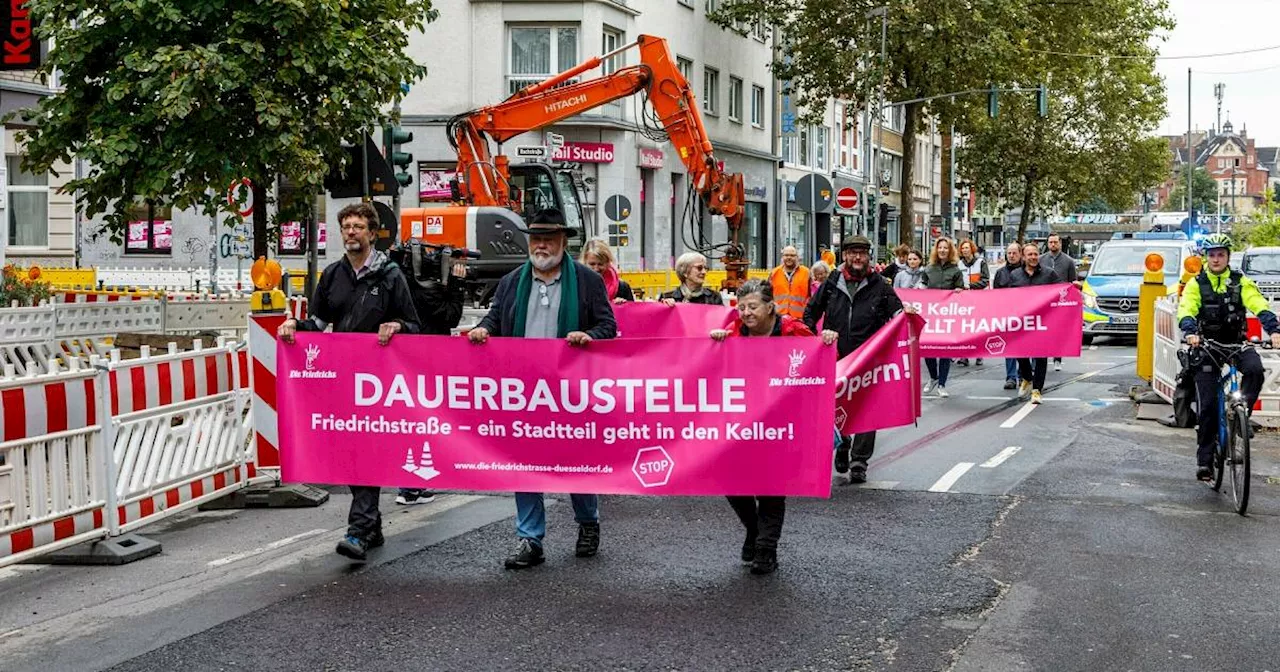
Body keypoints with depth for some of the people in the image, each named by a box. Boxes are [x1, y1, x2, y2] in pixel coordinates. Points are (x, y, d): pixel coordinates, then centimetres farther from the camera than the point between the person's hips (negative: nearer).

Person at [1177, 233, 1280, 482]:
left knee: (1255, 370, -32)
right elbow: (1186, 311, -14)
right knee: (1208, 405, -4)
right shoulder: (1196, 284, 1)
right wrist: (1191, 332, -35)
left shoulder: (1240, 282, 3)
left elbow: (1260, 306, -11)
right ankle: (1204, 461, 5)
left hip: (1236, 343, 1)